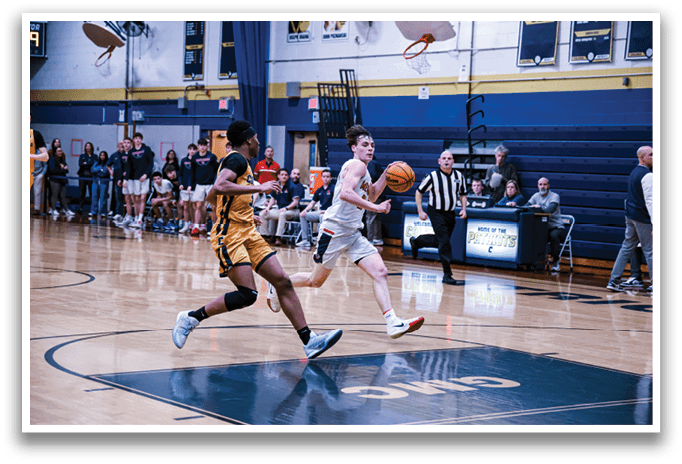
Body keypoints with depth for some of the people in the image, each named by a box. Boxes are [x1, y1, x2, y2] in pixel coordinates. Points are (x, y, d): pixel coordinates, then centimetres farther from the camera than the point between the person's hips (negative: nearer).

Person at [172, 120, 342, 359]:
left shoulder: (238, 161, 20)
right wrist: (259, 187, -25)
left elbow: (211, 198, 29)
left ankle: (309, 341, -1)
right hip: (229, 236, -10)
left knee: (283, 281, 0)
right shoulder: (237, 159, -9)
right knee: (247, 295, -18)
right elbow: (218, 188, -29)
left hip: (248, 234, 10)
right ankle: (191, 318, -3)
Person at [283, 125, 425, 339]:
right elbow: (345, 193, -28)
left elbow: (370, 196, 32)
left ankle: (392, 322, -18)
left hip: (353, 233, 9)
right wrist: (376, 208, -29)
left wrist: (385, 176, 18)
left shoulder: (363, 170, 17)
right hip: (335, 229, -9)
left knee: (380, 272, -9)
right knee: (316, 280, 5)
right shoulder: (356, 165, -12)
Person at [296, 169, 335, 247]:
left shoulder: (333, 188, -3)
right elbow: (313, 203, 22)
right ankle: (305, 240, -4)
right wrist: (305, 210, 4)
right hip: (320, 212, 7)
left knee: (322, 216, -39)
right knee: (303, 215, -3)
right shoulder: (319, 190, 17)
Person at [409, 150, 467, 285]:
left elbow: (463, 194, 14)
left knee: (438, 241, 16)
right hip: (436, 213, -5)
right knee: (444, 242, -14)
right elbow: (419, 192, -3)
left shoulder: (459, 176, -1)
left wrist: (464, 209, -2)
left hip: (451, 213, 5)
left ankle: (416, 241, 43)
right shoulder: (432, 176, -13)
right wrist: (420, 211, -8)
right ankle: (447, 274, -9)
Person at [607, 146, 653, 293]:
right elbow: (649, 201, -21)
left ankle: (614, 281, 8)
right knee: (650, 250, -2)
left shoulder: (634, 172, 15)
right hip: (642, 217, -9)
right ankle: (655, 284, 4)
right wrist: (655, 223, -23)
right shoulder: (648, 176, -15)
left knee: (627, 247, 10)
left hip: (630, 215, 9)